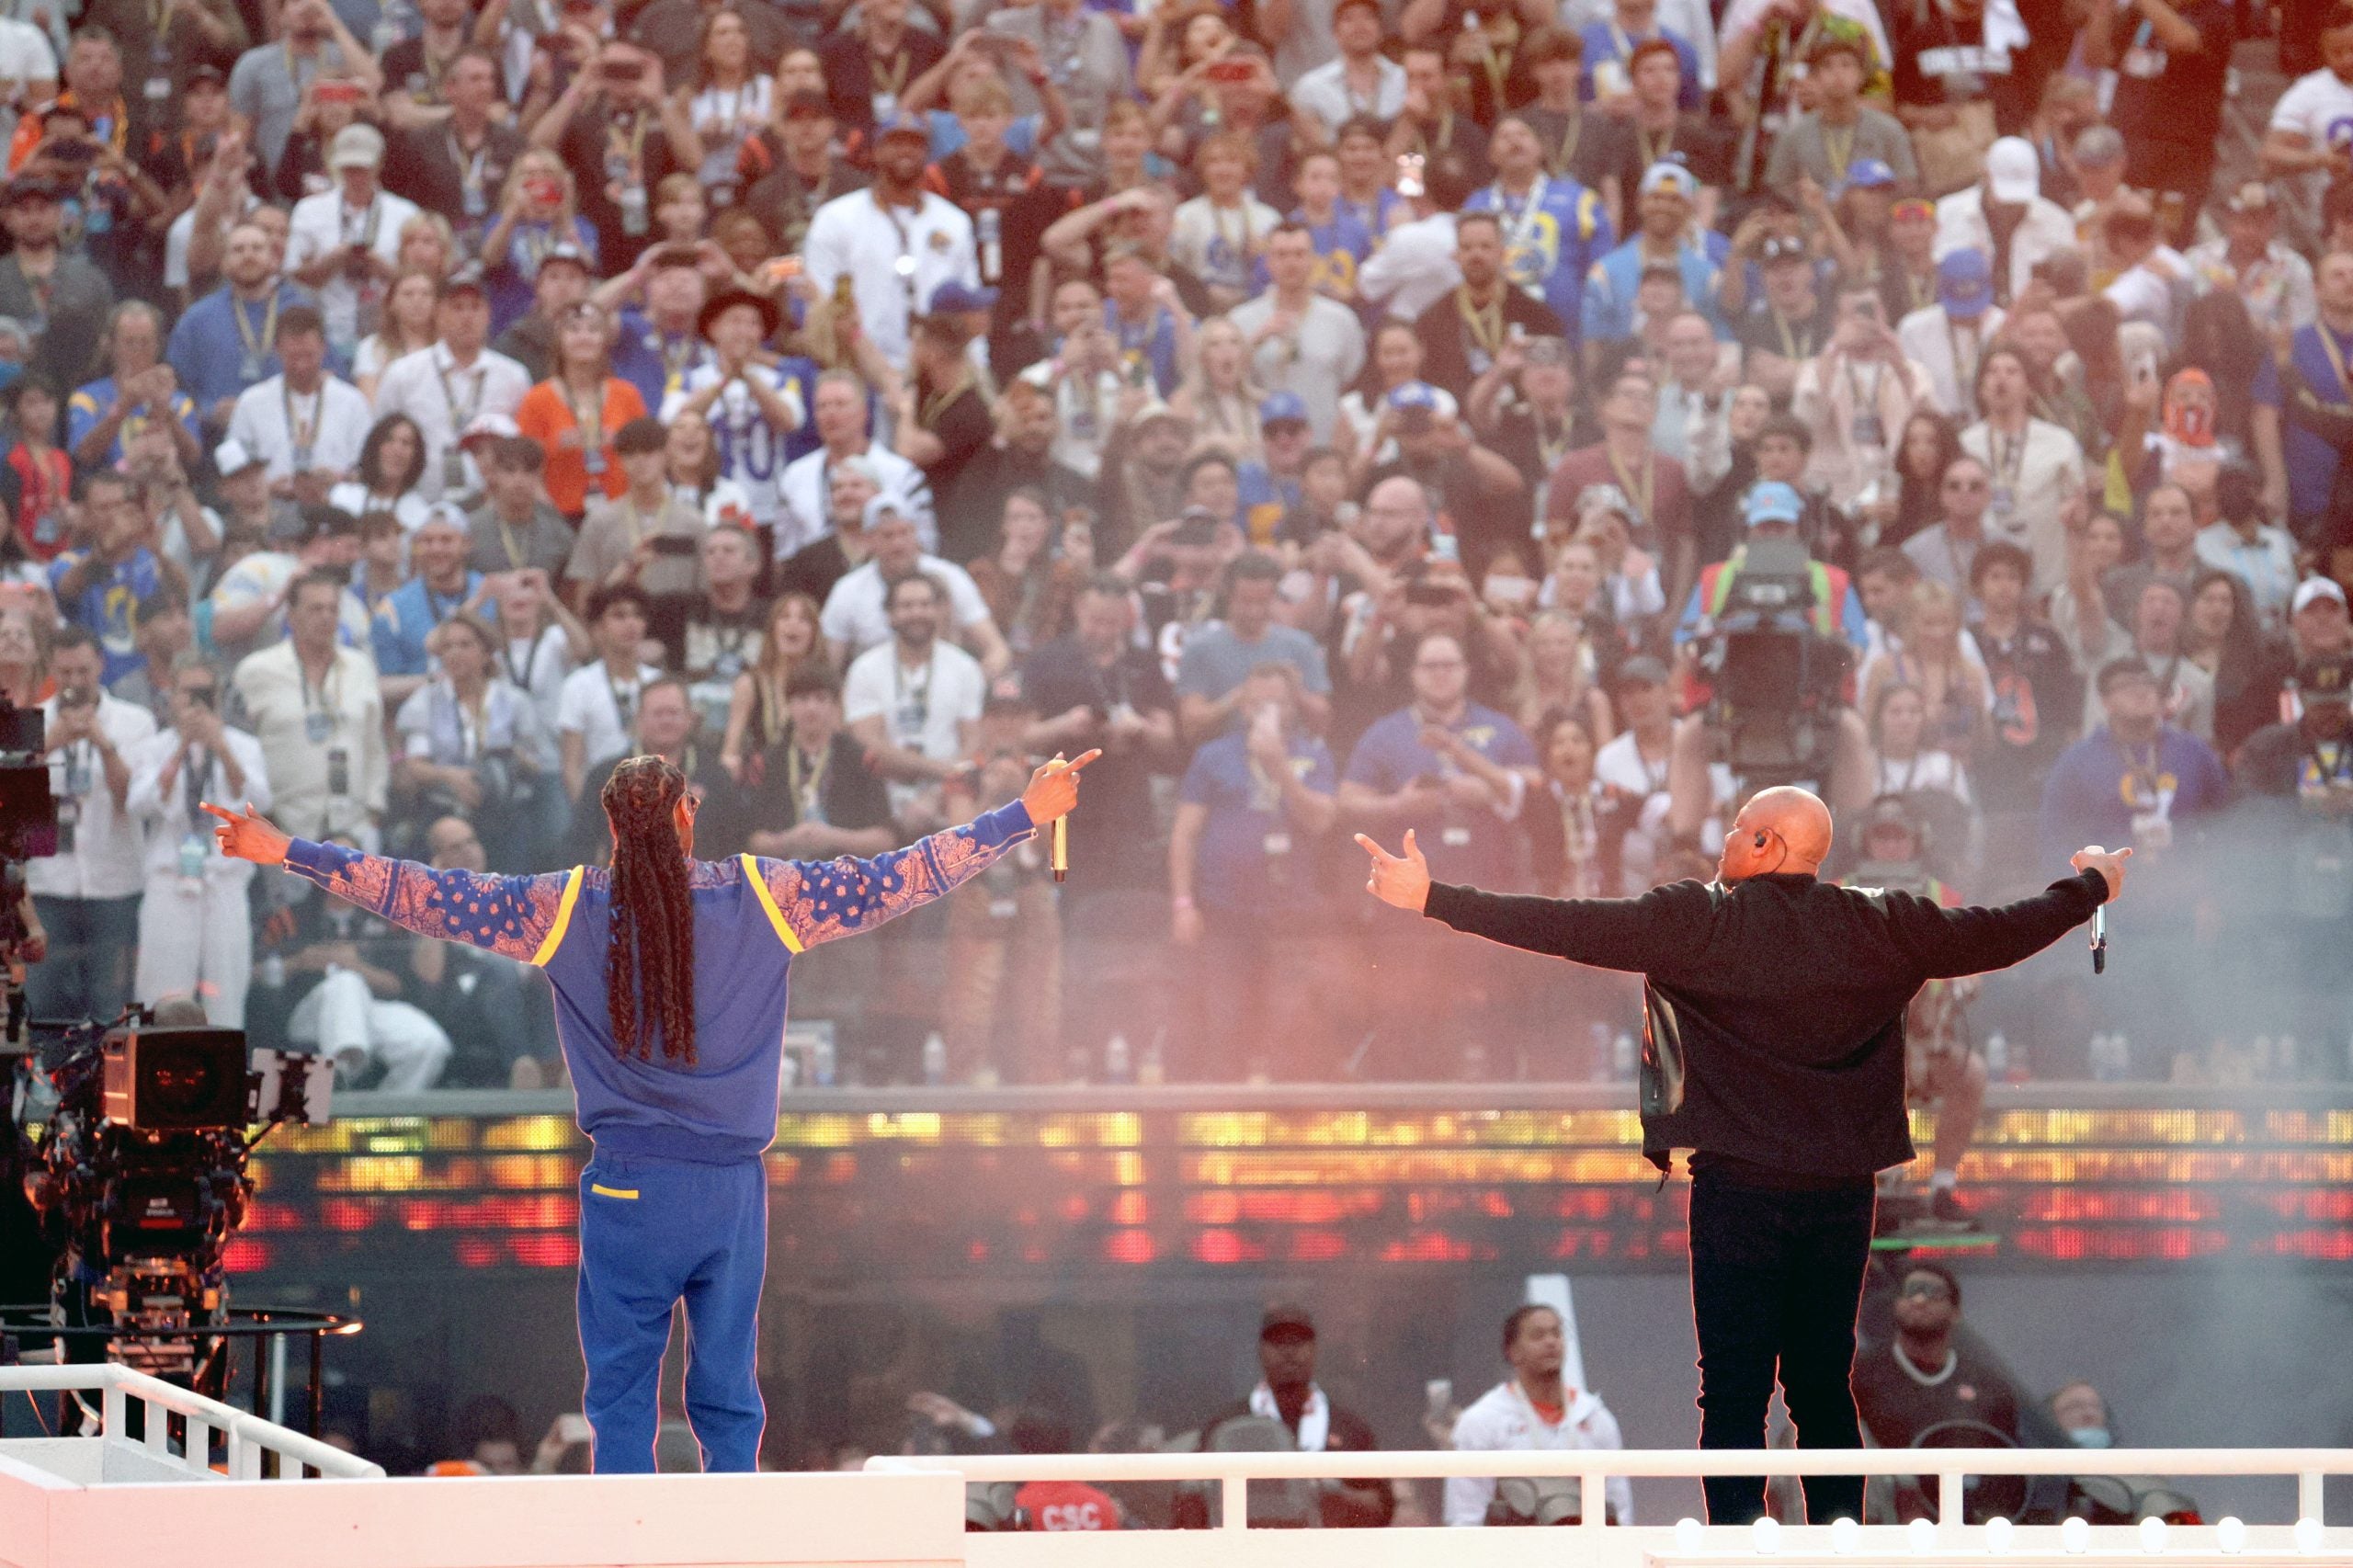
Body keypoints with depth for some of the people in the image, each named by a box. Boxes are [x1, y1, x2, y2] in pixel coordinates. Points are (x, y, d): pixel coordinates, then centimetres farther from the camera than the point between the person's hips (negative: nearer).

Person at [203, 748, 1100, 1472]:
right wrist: (1025, 817, 12)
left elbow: (427, 898, -1)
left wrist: (287, 854, 6)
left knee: (621, 1398, 5)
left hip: (629, 1186, -1)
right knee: (729, 1398, 8)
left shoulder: (564, 910, -2)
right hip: (734, 1184, 1)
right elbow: (897, 881, 4)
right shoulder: (764, 898, 0)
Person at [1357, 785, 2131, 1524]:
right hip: (1842, 1188, 4)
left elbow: (1572, 927, -13)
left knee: (1734, 1395, -2)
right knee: (1826, 1390, 12)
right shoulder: (1879, 925, 3)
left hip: (1738, 1187, -4)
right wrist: (2089, 887, 31)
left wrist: (1433, 898, -9)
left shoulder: (1697, 921, -8)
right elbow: (1997, 935, 13)